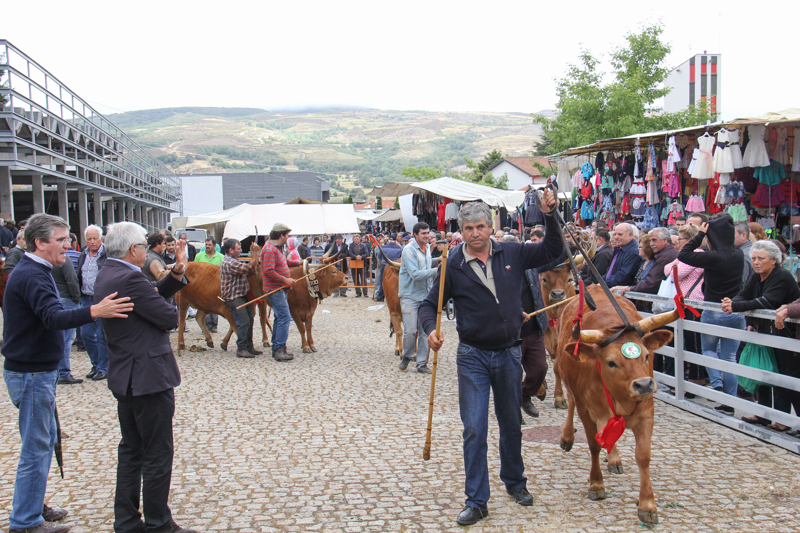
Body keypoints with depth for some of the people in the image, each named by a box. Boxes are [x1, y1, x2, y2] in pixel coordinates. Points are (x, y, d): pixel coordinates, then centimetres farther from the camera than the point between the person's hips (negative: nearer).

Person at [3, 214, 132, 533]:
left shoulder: (32, 272, 12)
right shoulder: (31, 276, -21)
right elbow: (54, 317, -38)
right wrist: (94, 312, -52)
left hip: (38, 370, 11)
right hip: (31, 373, -11)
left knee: (46, 441, 19)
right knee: (36, 448, -3)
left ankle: (33, 507, 30)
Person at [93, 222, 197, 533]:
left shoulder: (107, 275, 9)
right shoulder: (130, 278, -22)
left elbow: (152, 295, 12)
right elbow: (170, 317, -18)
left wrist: (175, 275, 1)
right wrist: (167, 309, 3)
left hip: (125, 378, 10)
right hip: (149, 376, -10)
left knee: (131, 450, 17)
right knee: (157, 455, 1)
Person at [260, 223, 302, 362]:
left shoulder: (276, 248, 15)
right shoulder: (270, 250, -18)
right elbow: (268, 271, -25)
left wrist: (296, 263, 25)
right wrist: (285, 280, -23)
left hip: (280, 289, 11)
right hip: (275, 290, -11)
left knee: (280, 317, 15)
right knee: (285, 317, -14)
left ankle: (276, 348, 21)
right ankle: (279, 350, -13)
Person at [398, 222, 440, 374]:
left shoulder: (427, 248, 11)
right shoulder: (409, 250, -14)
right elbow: (415, 274, -23)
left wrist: (437, 260, 11)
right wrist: (436, 270, -27)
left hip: (425, 295, 7)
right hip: (410, 296, -7)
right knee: (410, 330, -6)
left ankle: (421, 363, 13)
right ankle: (406, 356, 20)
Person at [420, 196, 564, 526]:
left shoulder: (512, 254, 0)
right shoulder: (453, 266, -5)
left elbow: (552, 251, 7)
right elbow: (429, 305, -1)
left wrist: (550, 216, -6)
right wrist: (431, 329, -21)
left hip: (509, 354, 2)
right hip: (472, 356, -2)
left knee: (511, 424, 17)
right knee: (474, 429, -3)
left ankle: (515, 482, 38)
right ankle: (476, 501, 5)